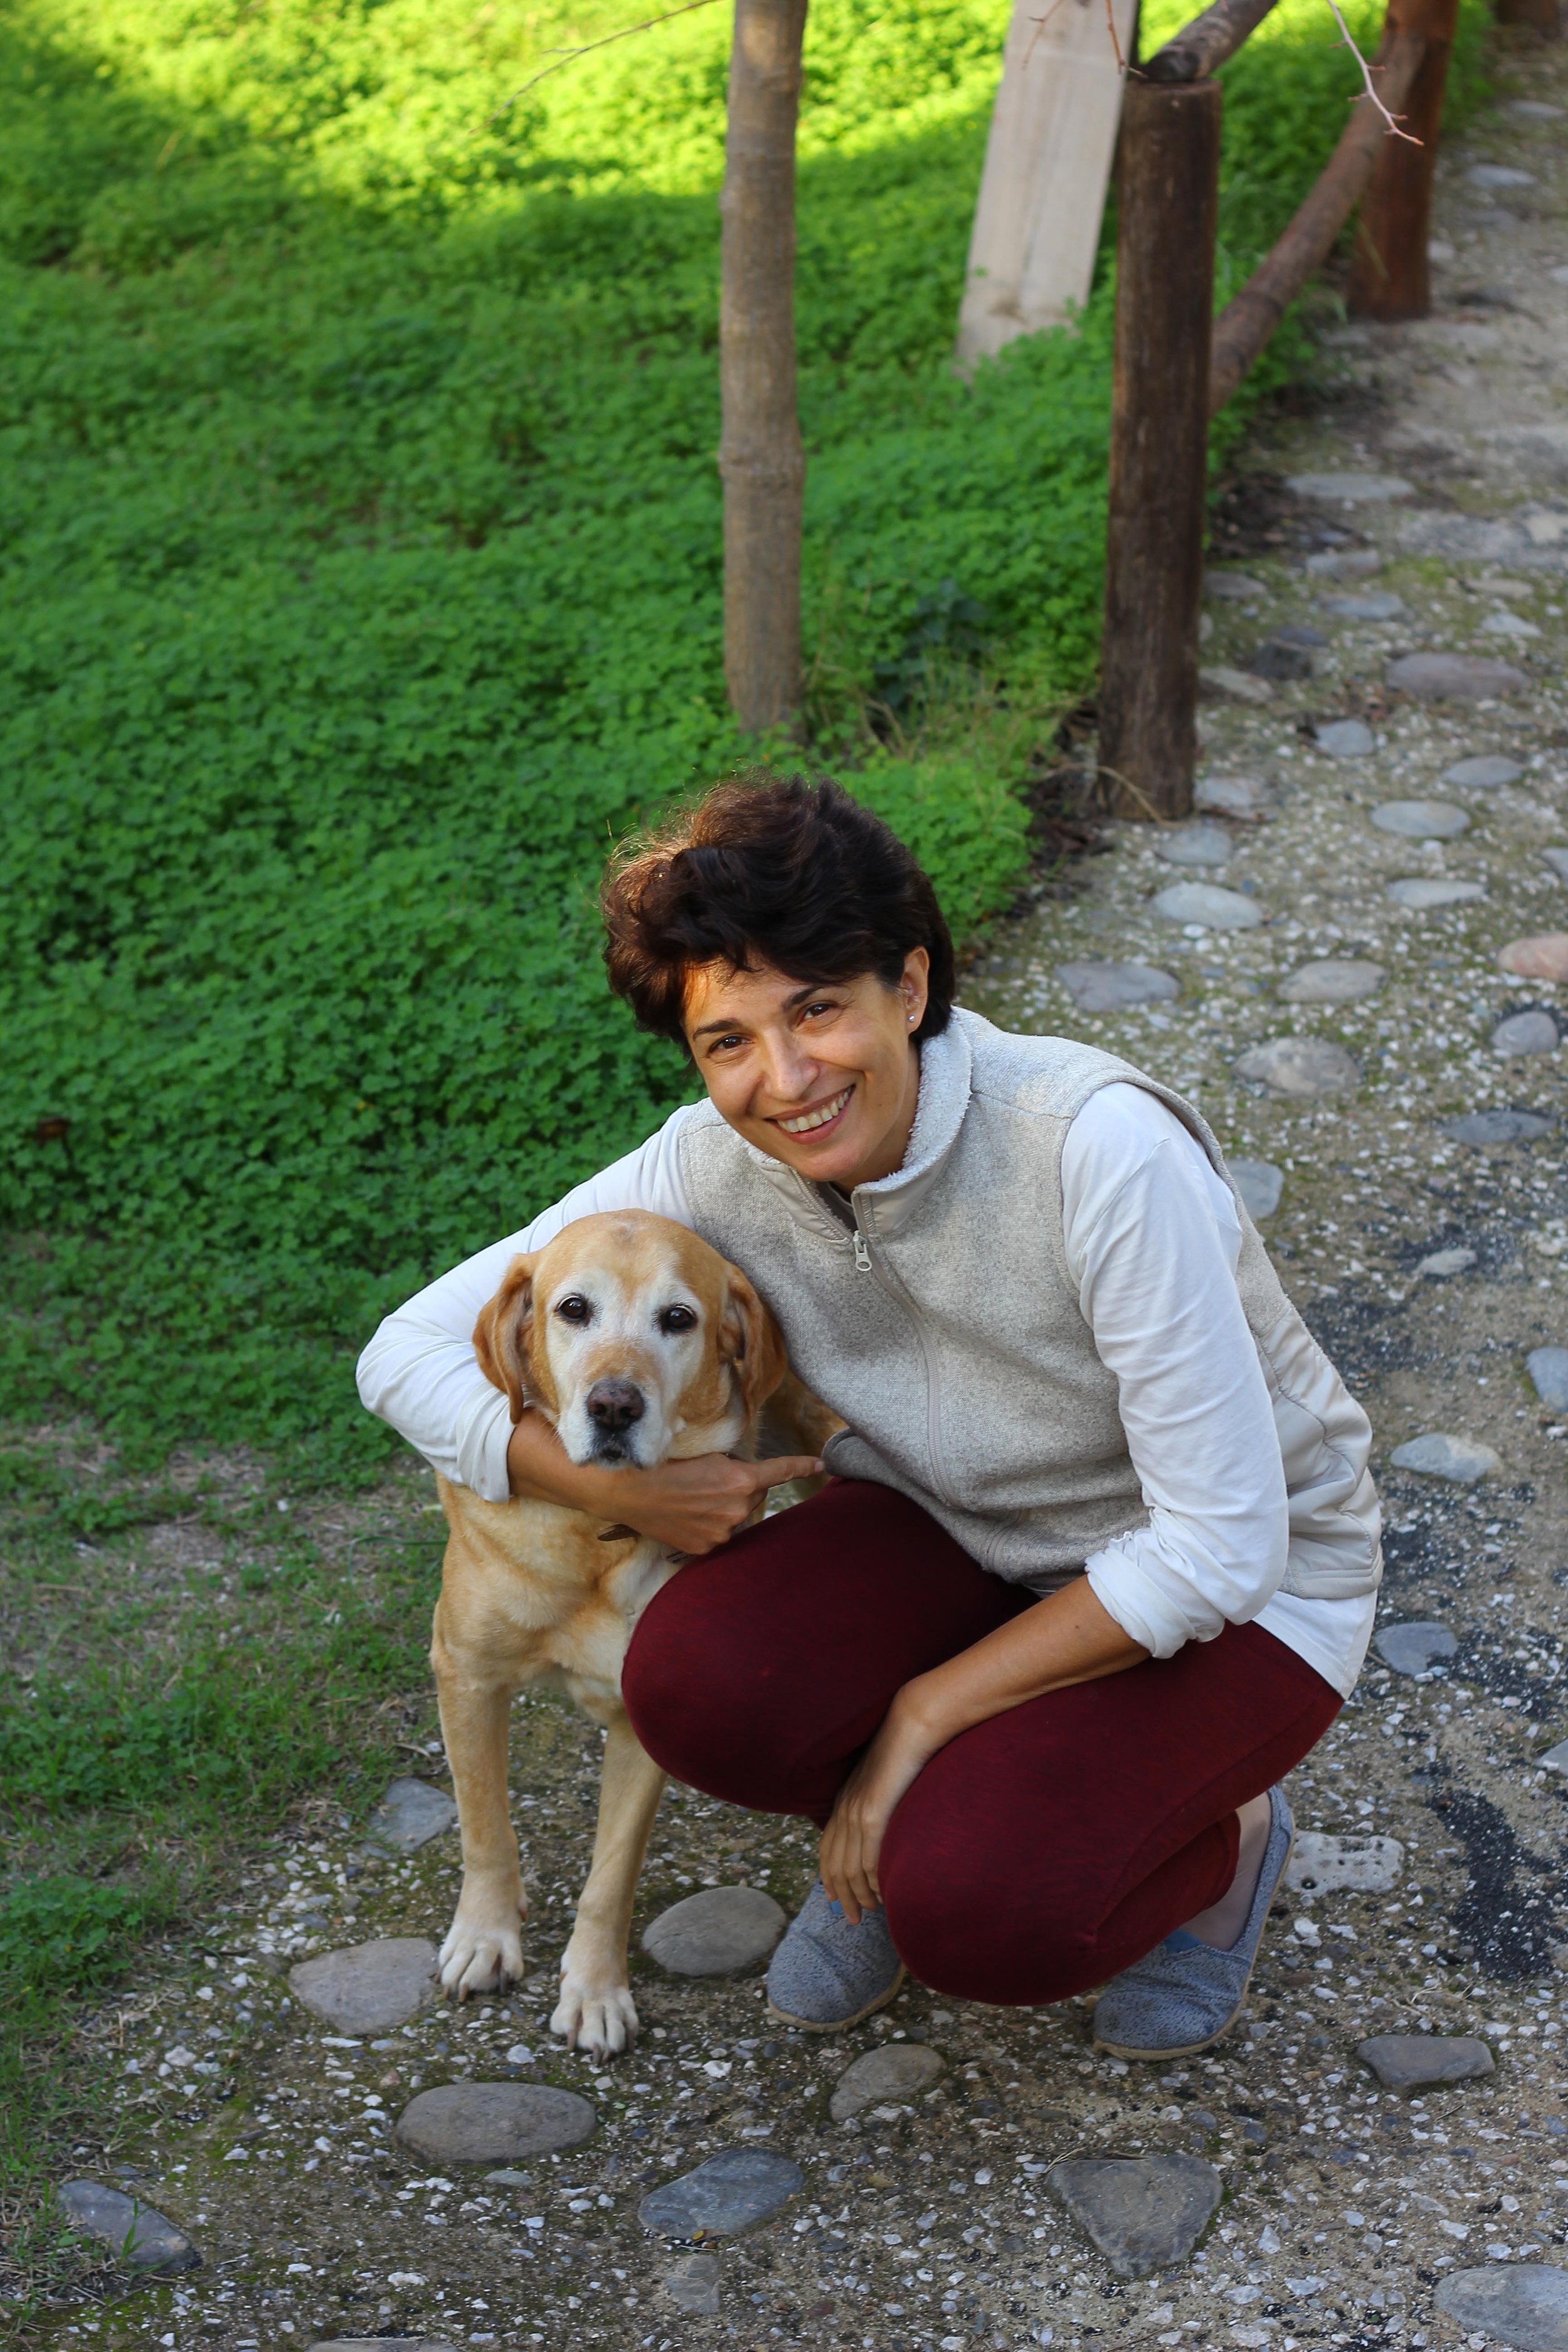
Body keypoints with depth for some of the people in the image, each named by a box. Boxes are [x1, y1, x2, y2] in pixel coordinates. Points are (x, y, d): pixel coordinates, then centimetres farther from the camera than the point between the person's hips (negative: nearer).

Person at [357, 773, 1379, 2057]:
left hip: (1231, 1589, -4)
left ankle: (1217, 1841, 6)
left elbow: (1219, 1544, -27)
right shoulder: (715, 1168, -17)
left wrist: (924, 1711, -23)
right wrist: (613, 1484, -26)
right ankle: (924, 1819, 8)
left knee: (976, 1915, -28)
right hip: (963, 1536, 5)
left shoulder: (1103, 1147, -32)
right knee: (695, 1683, -25)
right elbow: (409, 1351, -9)